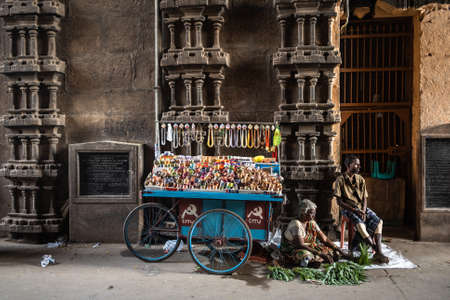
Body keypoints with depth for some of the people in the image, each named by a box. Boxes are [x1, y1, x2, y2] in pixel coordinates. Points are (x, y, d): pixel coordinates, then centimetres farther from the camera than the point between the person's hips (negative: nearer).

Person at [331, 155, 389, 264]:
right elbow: (339, 201, -9)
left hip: (361, 207, 6)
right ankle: (377, 251, -28)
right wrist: (354, 210, -19)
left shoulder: (360, 179, 11)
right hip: (347, 208, -6)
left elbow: (364, 198, 9)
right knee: (360, 223, -33)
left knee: (378, 221, -19)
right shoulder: (340, 180, -5)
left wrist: (363, 211, -11)